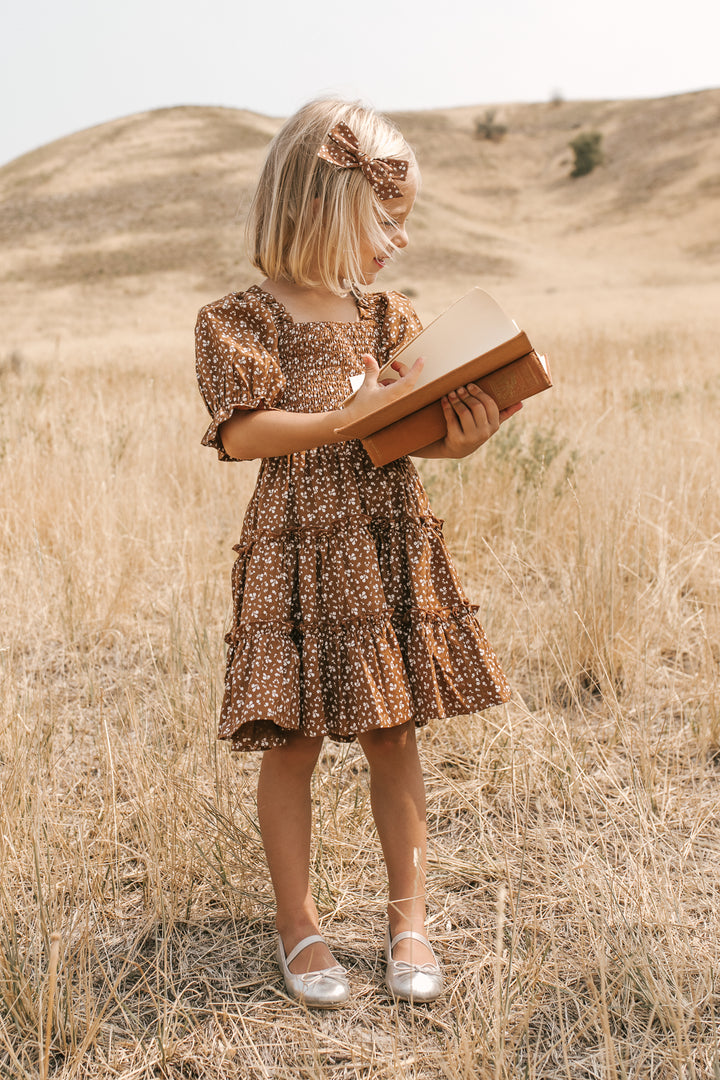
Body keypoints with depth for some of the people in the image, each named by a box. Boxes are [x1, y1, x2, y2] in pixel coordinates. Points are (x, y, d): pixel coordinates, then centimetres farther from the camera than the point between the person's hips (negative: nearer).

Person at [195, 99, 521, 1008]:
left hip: (393, 547, 4)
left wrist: (460, 437, -12)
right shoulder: (242, 319, -4)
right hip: (299, 553, -4)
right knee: (292, 740, 3)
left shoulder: (390, 318, 11)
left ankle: (408, 916, 23)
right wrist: (351, 416, -23)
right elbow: (243, 433, -15)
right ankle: (297, 923, 21)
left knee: (393, 733, 9)